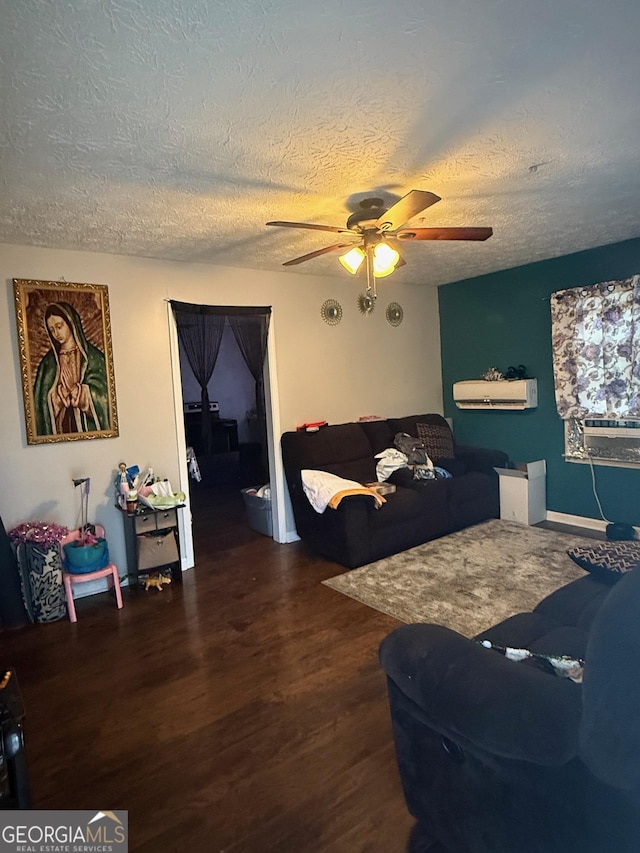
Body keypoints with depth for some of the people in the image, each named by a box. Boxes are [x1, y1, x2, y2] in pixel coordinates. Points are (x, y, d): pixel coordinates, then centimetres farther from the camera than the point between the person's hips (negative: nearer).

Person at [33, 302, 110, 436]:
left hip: (88, 425, -2)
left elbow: (100, 394, -4)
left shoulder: (92, 356, 2)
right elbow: (42, 398, 3)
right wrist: (60, 392, -13)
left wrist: (76, 390, -15)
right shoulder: (48, 362, 10)